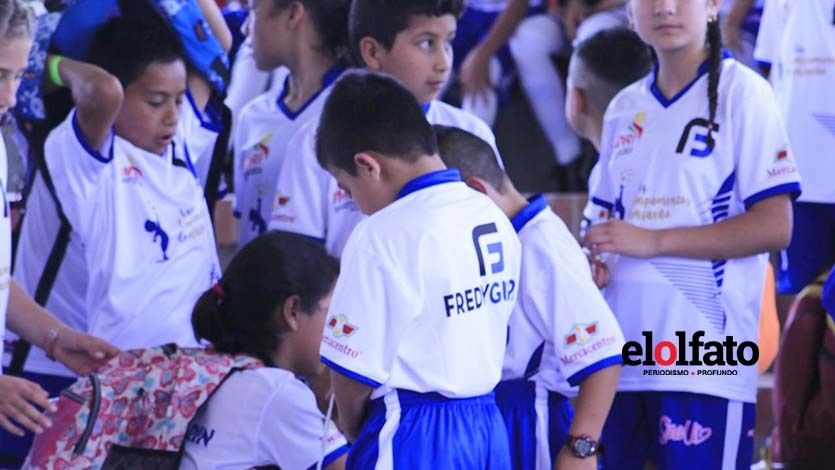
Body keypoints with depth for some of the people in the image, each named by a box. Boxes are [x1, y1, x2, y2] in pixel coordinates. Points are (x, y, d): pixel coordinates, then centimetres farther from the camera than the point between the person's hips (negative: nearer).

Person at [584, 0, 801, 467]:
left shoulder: (741, 92, -5)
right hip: (622, 354, 6)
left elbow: (774, 227, -11)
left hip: (703, 359, -6)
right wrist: (592, 256, 0)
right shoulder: (625, 108, 15)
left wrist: (654, 241, -15)